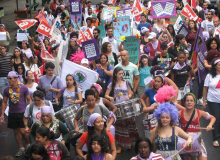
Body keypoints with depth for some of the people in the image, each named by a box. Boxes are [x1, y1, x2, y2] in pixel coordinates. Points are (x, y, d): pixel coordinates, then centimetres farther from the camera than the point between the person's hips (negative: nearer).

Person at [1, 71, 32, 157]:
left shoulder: (23, 88, -8)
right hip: (12, 114, 4)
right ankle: (21, 149, 23)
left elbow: (29, 100, -1)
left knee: (23, 131, -8)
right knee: (16, 132, 10)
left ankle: (28, 145, 19)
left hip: (22, 113, -4)